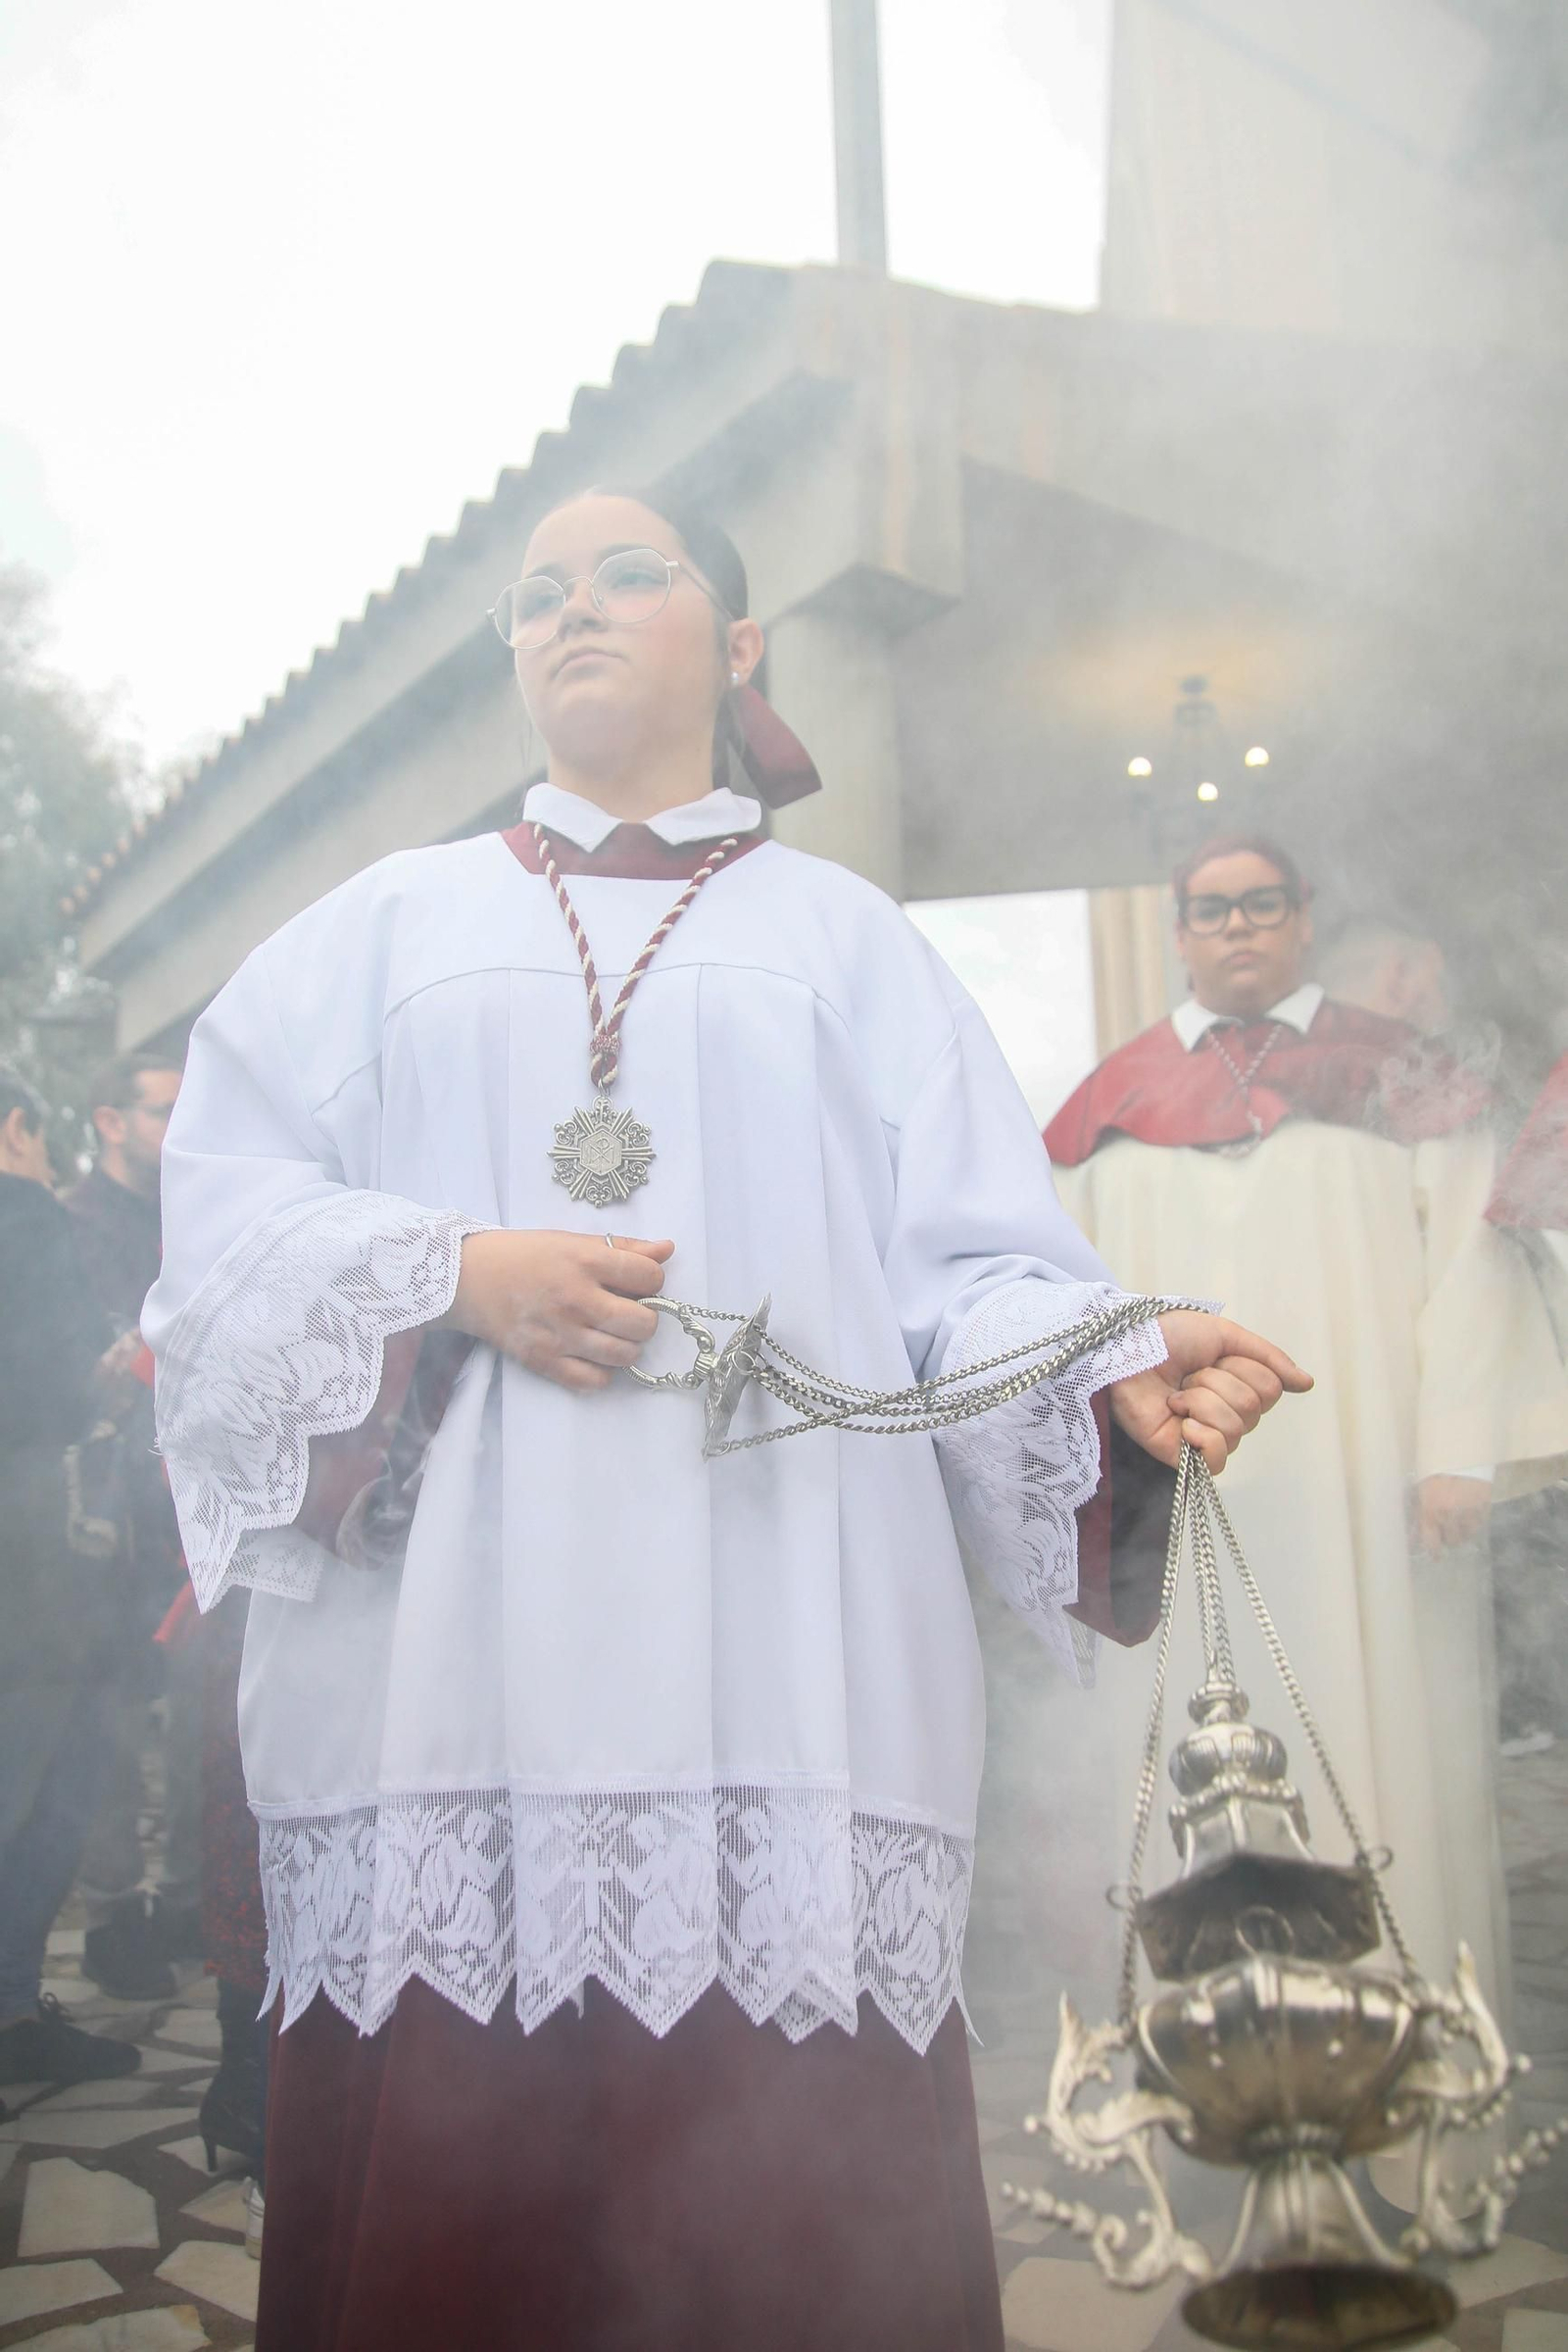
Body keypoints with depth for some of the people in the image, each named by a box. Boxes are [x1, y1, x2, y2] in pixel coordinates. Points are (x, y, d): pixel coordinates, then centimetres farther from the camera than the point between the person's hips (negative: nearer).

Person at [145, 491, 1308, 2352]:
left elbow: (966, 1264, 7)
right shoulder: (389, 924, 21)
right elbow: (218, 1215, 9)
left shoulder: (847, 939, 18)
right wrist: (455, 1274, -9)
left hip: (783, 1691, 0)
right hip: (443, 1688, 1)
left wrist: (1115, 1374, -13)